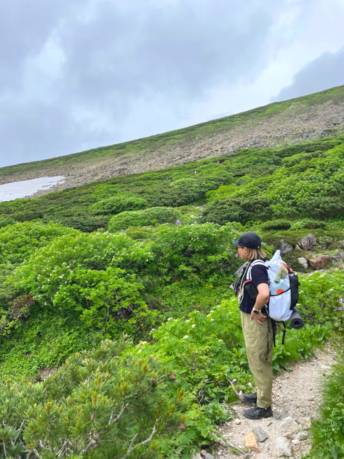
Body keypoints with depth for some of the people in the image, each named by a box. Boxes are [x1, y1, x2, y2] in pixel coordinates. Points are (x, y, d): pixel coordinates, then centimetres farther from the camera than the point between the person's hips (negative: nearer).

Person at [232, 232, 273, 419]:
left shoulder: (256, 269, -26)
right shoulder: (253, 264, 4)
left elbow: (264, 293, -43)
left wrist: (256, 310, -25)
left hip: (256, 321, -10)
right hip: (250, 319, 10)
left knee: (259, 363, 6)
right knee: (257, 361, 25)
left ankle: (264, 406, 23)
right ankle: (261, 394, 44)